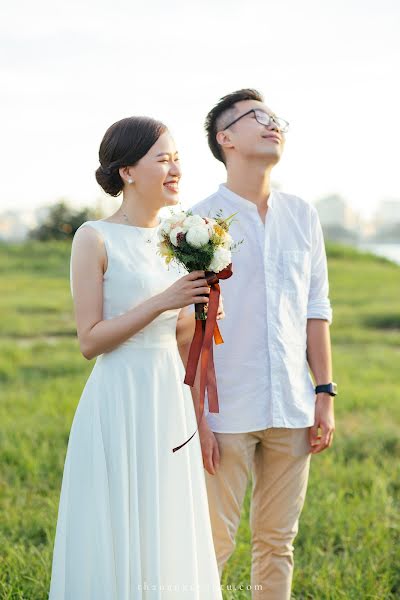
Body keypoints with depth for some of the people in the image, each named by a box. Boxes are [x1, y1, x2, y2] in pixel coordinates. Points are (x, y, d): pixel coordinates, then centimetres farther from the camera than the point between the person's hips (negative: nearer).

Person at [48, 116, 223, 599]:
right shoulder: (95, 238, -8)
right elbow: (90, 341, -12)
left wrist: (201, 315, -5)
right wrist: (162, 302, -18)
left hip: (171, 401, 6)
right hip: (119, 401, -6)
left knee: (167, 536, 13)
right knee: (116, 537, 2)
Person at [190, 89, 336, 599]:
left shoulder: (302, 216, 10)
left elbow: (316, 311, 12)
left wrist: (325, 395, 6)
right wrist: (194, 418, -9)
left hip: (292, 412, 4)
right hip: (227, 413, -4)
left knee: (278, 543, 10)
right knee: (213, 543, 0)